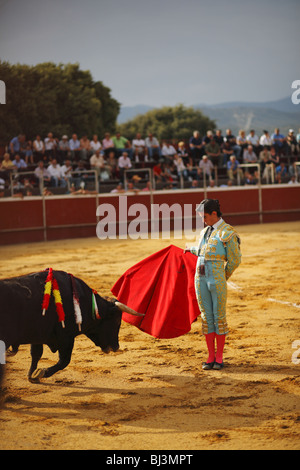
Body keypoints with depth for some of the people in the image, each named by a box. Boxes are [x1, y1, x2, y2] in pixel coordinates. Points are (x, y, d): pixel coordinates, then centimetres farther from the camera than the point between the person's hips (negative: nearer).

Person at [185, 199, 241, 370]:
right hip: (200, 277, 7)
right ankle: (210, 357, 13)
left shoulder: (227, 232, -9)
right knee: (206, 317, 7)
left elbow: (235, 260, -5)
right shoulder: (205, 231, 13)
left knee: (219, 317, 0)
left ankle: (219, 357, 9)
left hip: (217, 278, -6)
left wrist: (223, 278, 4)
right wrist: (192, 250, 44)